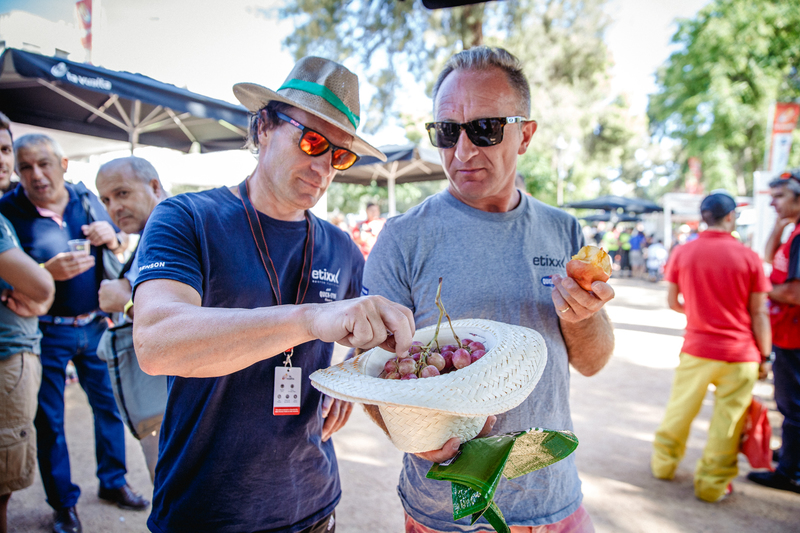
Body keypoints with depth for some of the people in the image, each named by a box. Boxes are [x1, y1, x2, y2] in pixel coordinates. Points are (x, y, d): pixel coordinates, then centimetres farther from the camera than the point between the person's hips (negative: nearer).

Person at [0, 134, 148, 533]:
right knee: (49, 420, 8)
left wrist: (112, 239, -12)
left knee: (109, 404, 12)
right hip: (46, 332, -3)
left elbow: (119, 260, 11)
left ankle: (113, 482, 32)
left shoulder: (87, 200, 2)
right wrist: (48, 272, -28)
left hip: (93, 325, 3)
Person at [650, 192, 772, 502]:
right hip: (740, 354, -2)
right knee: (727, 421, 10)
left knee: (680, 409, 17)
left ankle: (664, 463, 32)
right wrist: (765, 355, 5)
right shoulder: (748, 257, -9)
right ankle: (712, 484, 21)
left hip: (696, 348, 2)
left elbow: (672, 302, 4)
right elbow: (759, 314, -5)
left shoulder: (682, 253, -4)